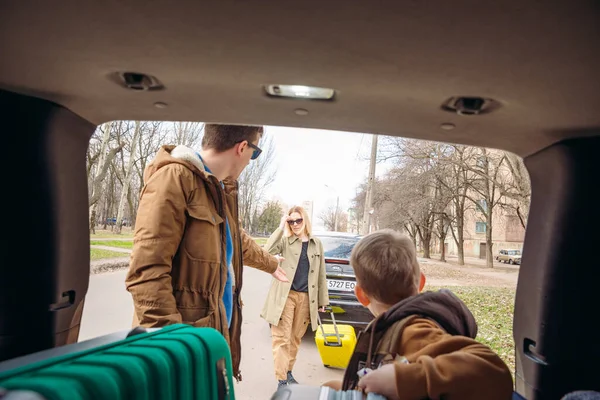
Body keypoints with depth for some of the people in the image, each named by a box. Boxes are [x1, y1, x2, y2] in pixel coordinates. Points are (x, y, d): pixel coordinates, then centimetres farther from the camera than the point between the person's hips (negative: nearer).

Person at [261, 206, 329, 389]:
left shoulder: (317, 244, 8)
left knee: (295, 338, 13)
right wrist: (280, 228, -18)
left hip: (306, 298, 3)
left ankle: (288, 373, 29)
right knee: (281, 338, -2)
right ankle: (281, 380, 5)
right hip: (286, 295, -2)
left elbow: (321, 274, 11)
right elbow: (267, 251, -20)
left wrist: (323, 300, 10)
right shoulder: (286, 241, 0)